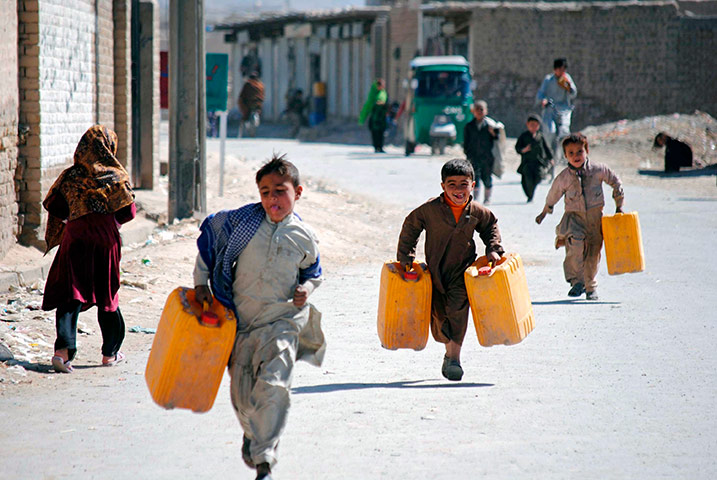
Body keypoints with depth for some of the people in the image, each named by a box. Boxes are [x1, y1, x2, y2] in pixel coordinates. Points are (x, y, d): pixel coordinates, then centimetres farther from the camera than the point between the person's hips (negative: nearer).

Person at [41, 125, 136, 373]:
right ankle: (110, 352, 23)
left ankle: (64, 348, -21)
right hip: (105, 239, 0)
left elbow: (53, 206, 2)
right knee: (107, 294, 13)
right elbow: (128, 212, -3)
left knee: (70, 295, -2)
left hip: (75, 237, 1)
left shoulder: (70, 177, 2)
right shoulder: (116, 176, -3)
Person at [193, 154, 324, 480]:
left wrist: (306, 288, -5)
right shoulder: (242, 220, -6)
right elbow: (209, 233, 11)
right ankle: (252, 432, 43)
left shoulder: (304, 238, -2)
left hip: (282, 321, -2)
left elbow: (313, 273, 17)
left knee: (272, 386, -21)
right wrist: (201, 282, 10)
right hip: (241, 319, 2)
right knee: (242, 395, 8)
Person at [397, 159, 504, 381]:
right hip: (436, 271, 1)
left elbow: (491, 226, 16)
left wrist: (493, 249, 4)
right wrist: (405, 257, 1)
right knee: (438, 313, 8)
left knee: (458, 307, -21)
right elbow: (410, 227, 1)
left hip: (463, 270, -1)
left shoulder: (477, 212, -6)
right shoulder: (430, 209, -13)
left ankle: (454, 357, -20)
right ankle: (450, 350, 37)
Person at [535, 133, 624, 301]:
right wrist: (544, 213, 26)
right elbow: (552, 197, 14)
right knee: (575, 243, -26)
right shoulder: (563, 177, -4)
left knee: (593, 252, 5)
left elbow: (616, 183, 11)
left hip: (595, 217, 1)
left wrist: (619, 206, 13)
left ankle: (591, 287, 26)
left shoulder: (598, 170, -5)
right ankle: (576, 281, -14)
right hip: (574, 216, -1)